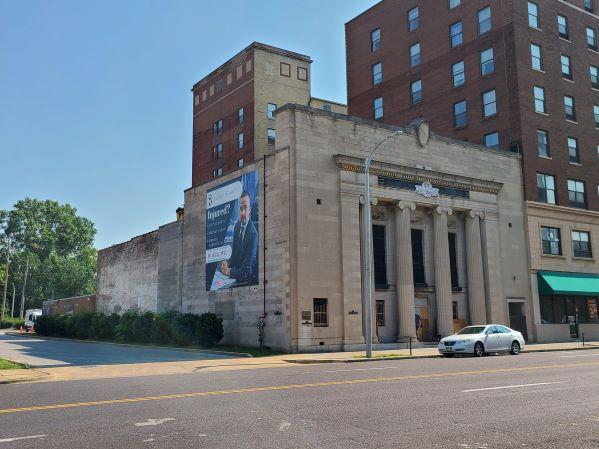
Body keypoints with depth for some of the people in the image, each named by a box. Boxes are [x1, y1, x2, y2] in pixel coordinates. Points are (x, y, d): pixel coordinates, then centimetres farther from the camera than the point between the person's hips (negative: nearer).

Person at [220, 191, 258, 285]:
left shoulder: (253, 233, -21)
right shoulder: (237, 226, 3)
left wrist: (229, 272, -19)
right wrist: (228, 263, -5)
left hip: (248, 280, -7)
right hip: (237, 278, 7)